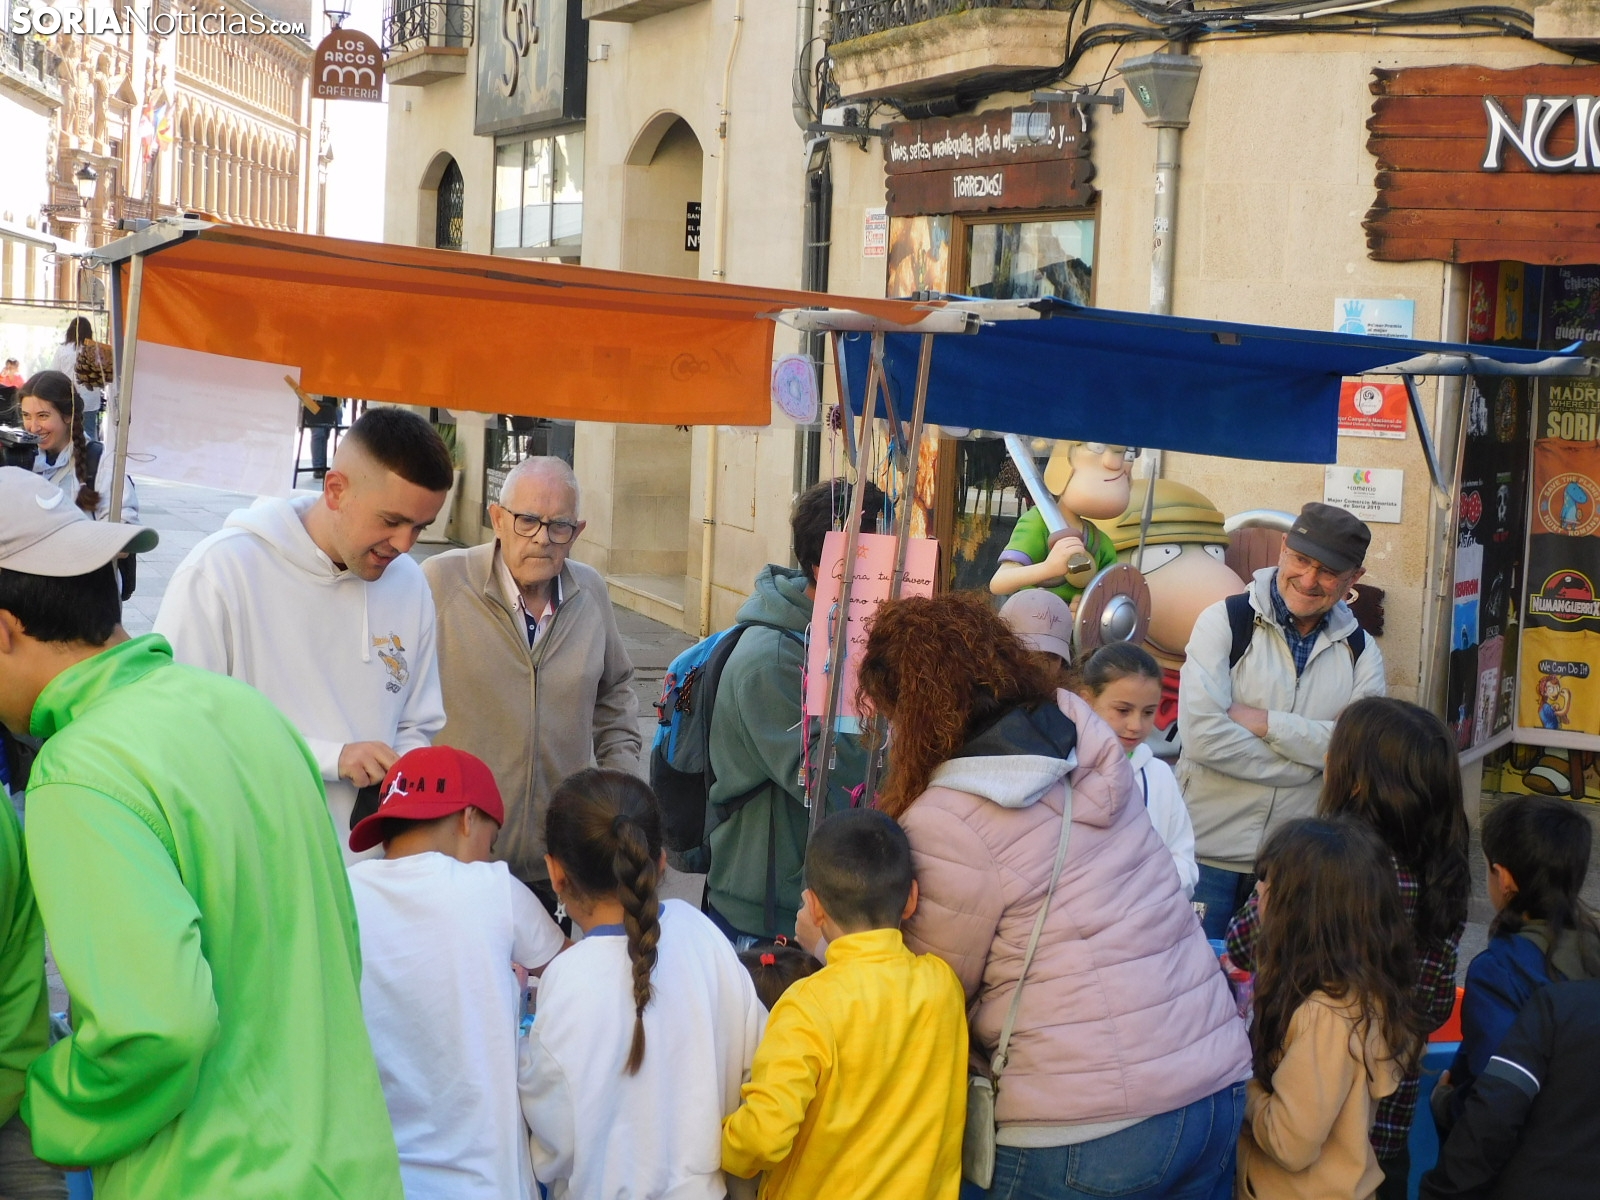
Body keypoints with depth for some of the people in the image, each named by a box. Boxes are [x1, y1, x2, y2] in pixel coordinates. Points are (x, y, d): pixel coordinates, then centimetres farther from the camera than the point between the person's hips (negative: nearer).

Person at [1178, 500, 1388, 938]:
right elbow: (1202, 735, -18)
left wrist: (1266, 722, -18)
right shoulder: (1224, 622, -6)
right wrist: (1310, 760, -13)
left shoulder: (1360, 651, 6)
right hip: (1209, 850, -3)